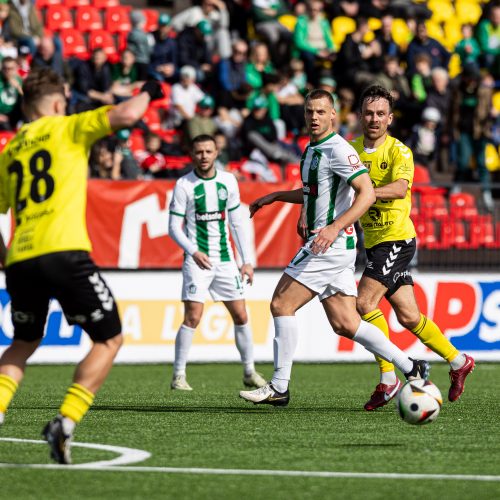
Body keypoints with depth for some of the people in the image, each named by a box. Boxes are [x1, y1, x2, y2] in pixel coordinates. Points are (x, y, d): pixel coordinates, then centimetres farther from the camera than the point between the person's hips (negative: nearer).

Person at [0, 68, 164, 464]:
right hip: (63, 253, -5)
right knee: (109, 339, 9)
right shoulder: (68, 128, 7)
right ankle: (65, 424, -6)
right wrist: (148, 93, 14)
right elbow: (125, 115, -6)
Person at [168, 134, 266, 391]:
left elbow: (236, 223, 13)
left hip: (225, 259, 4)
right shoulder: (184, 185, -6)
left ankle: (249, 372, 18)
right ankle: (179, 375, -5)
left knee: (240, 315, 5)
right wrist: (193, 252, -22)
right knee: (192, 317, -13)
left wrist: (246, 261, 9)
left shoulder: (228, 181, 7)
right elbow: (174, 227, -6)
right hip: (197, 259, -4)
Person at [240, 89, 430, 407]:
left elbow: (367, 193, -21)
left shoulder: (338, 150, -13)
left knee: (282, 305, -10)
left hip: (333, 245, -10)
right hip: (323, 246, 10)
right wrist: (274, 197, 26)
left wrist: (334, 227, -30)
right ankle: (411, 368, 13)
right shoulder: (312, 150, 17)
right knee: (345, 324, 8)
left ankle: (279, 388, -6)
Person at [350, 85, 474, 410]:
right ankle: (458, 362, 25)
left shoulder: (399, 151, -11)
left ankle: (389, 379, -11)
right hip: (374, 242, 6)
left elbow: (400, 188, -29)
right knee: (408, 317, 9)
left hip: (397, 239, -6)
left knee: (364, 301, -18)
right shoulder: (353, 149, 7)